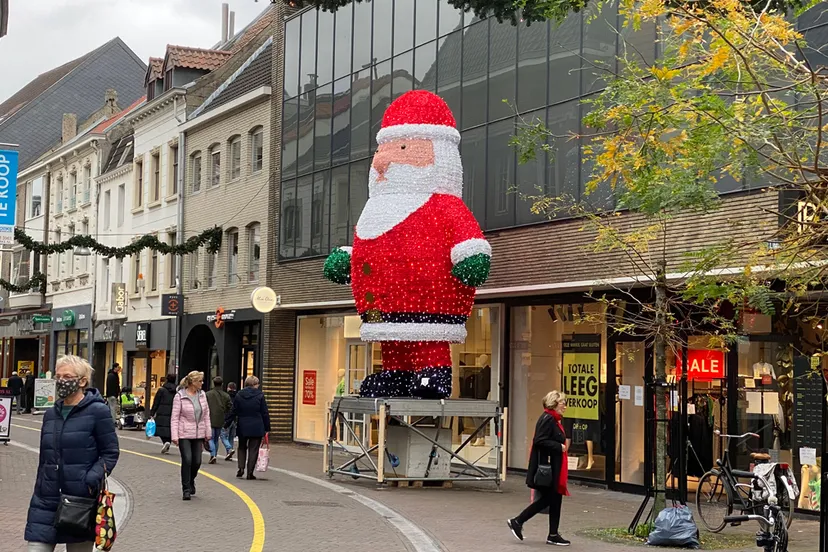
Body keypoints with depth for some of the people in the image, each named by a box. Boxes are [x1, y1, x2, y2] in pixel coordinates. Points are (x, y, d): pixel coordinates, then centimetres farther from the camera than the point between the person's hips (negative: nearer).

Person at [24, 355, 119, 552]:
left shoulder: (98, 412, -5)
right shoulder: (51, 414, 12)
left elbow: (110, 453, -5)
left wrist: (91, 480, -18)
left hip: (80, 499, -5)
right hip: (46, 501, 5)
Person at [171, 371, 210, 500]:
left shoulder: (202, 395, 6)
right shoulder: (180, 396, -8)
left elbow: (206, 415, 11)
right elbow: (175, 417, -8)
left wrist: (207, 433, 9)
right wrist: (174, 436, -14)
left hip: (198, 434, 5)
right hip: (184, 434, -5)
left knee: (197, 461, 5)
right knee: (187, 460, -11)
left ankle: (190, 481, 32)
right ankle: (186, 489, 0)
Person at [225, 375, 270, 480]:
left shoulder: (239, 395, 1)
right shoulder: (260, 395, -5)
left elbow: (233, 412, 4)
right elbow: (265, 413, -3)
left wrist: (227, 423, 14)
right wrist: (267, 428, 3)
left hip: (242, 427, 2)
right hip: (257, 428, -2)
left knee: (242, 447, 19)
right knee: (253, 449, 4)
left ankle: (241, 468, 4)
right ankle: (250, 472, 2)